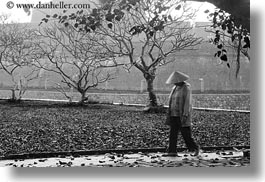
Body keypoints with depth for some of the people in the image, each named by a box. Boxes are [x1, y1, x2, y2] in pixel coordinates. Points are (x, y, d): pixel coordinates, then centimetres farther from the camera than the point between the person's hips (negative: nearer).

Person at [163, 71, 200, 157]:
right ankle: (172, 151, 1)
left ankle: (195, 147, 15)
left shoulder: (186, 88, -11)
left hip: (183, 115, -7)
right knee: (173, 133, 1)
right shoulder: (175, 88, 13)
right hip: (174, 114, 7)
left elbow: (187, 102, -17)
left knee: (186, 133, -3)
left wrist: (185, 115, -23)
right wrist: (170, 114, 16)